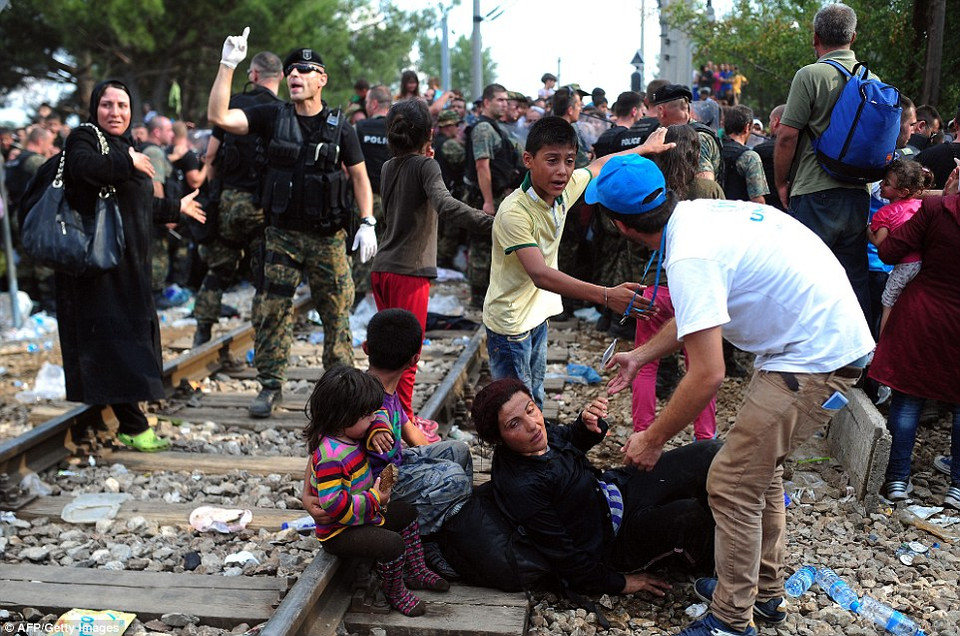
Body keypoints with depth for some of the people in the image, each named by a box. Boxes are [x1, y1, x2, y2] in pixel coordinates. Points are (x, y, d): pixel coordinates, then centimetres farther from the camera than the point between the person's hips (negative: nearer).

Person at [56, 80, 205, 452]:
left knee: (131, 338, 11)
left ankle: (130, 424, 19)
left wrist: (176, 209, 38)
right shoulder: (84, 138, -5)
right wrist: (127, 162, -19)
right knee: (114, 339, -9)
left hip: (129, 264, 9)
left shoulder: (124, 147, 22)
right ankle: (133, 426, -8)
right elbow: (85, 167, -31)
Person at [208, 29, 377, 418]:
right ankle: (270, 386, 13)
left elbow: (359, 176, 7)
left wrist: (367, 223, -3)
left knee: (337, 313, 4)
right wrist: (228, 65, -13)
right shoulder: (273, 117, 2)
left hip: (328, 237, -1)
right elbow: (218, 116, -8)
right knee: (274, 310, 2)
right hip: (283, 235, 1)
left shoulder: (339, 127, 1)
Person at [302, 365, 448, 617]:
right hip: (338, 532, -11)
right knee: (393, 544, -24)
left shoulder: (348, 435, -2)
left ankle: (415, 571, 33)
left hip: (363, 513, 11)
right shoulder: (330, 457, -32)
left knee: (406, 514, 19)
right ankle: (394, 592, 5)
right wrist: (375, 499, -28)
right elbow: (333, 504, -36)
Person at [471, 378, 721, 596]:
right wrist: (619, 583, -13)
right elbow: (564, 557, -24)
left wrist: (588, 423, -9)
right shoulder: (521, 488, -32)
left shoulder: (538, 432, -9)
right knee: (691, 516, -28)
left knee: (708, 454, -3)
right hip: (614, 541, -9)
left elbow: (572, 439, 15)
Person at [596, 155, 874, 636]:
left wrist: (652, 440, -12)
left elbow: (707, 376, -25)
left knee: (731, 484, -3)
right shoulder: (697, 213, 5)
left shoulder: (690, 257, -25)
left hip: (818, 359, -10)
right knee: (758, 467, 20)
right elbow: (696, 316, 20)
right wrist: (639, 355, 27)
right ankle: (764, 591, 36)